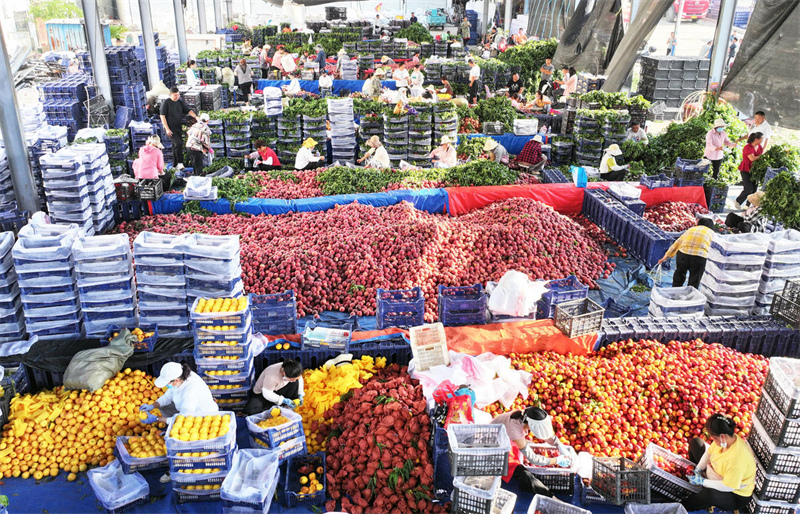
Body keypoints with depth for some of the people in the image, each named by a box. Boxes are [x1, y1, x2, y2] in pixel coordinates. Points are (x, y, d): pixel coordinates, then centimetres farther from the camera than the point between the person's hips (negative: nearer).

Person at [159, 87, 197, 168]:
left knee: (175, 146, 11)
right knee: (178, 143, -21)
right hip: (170, 128, -6)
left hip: (178, 128, 6)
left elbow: (188, 110, 7)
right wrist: (167, 129, -15)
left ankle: (175, 165, 20)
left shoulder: (180, 102, 7)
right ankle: (180, 163, -15)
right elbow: (162, 116, -10)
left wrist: (195, 116, -14)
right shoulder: (166, 103, -9)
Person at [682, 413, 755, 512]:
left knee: (710, 494, -44)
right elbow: (709, 452, 1)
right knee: (695, 442, 12)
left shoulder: (736, 458, -41)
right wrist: (698, 470, -8)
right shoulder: (725, 439, -18)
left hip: (737, 497, -9)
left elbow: (727, 487, -34)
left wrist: (702, 482, -25)